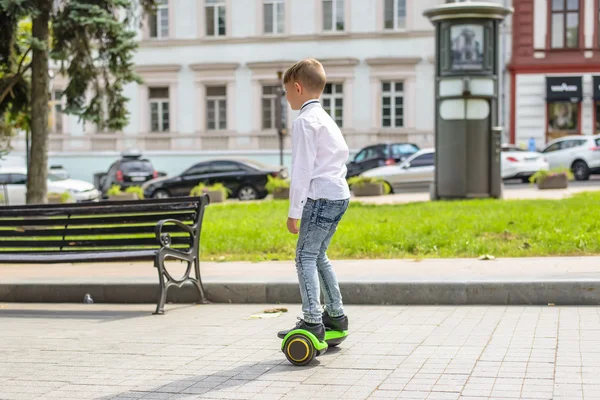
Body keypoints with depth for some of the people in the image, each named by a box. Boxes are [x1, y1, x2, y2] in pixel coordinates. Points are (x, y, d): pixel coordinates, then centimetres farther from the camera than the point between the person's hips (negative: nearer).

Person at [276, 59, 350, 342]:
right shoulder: (325, 119, 19)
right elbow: (342, 154, 25)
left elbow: (302, 171, -16)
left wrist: (294, 211, -13)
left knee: (305, 256, -9)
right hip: (340, 194, 10)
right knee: (318, 255, 18)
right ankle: (336, 315, 22)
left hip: (321, 198, -10)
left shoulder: (305, 121, -11)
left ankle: (312, 322, -14)